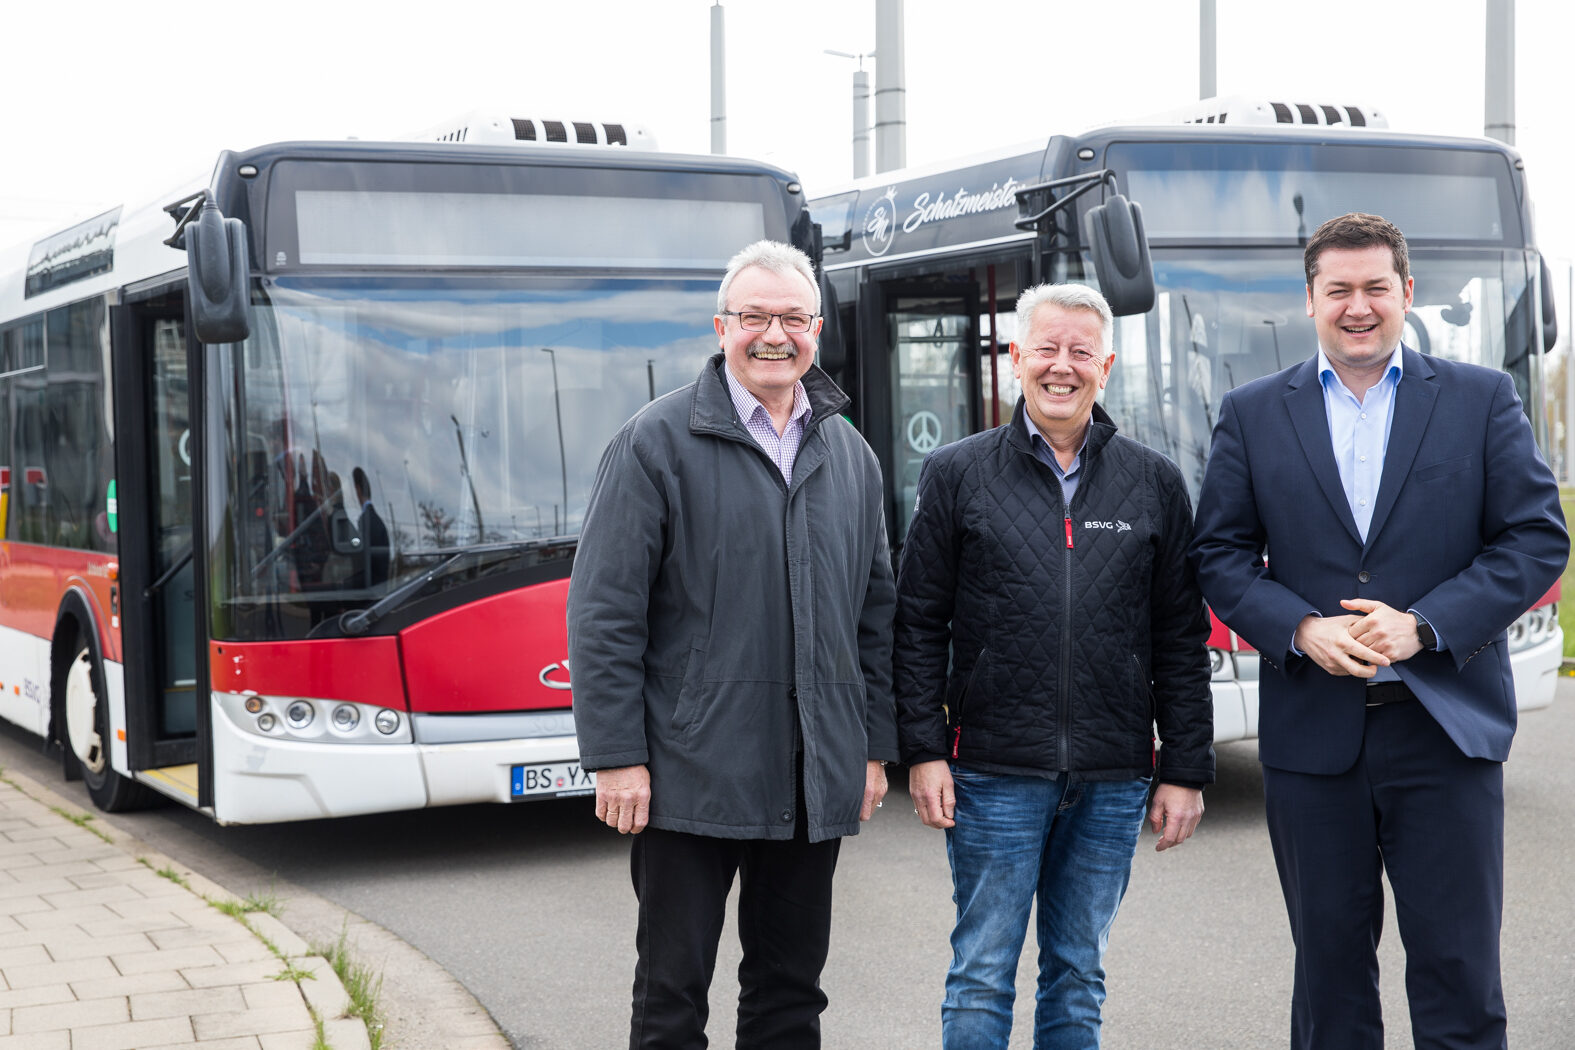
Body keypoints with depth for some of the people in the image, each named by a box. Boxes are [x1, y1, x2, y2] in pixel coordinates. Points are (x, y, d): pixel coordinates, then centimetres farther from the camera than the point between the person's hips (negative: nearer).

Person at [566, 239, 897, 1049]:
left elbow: (875, 612, 17)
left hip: (815, 786, 5)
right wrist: (617, 758, -12)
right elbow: (604, 612, -8)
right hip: (690, 778, -4)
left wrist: (874, 746, 12)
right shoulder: (657, 442, -4)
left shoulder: (850, 455, 12)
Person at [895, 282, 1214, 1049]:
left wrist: (1185, 771, 3)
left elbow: (1182, 640, 7)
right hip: (994, 775, -2)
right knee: (982, 978, 2)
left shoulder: (1154, 483, 7)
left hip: (1113, 780, 2)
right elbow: (918, 625, 2)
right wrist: (923, 752, -5)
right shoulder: (956, 475, 3)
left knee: (1078, 977, 10)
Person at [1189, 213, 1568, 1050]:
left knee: (1459, 977, 1)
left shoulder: (1483, 400, 4)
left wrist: (1424, 625, -13)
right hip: (1312, 736, 1)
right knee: (1330, 968, 11)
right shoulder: (1251, 415, 7)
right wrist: (1301, 629, -13)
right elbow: (1220, 555, 5)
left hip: (1446, 730, -1)